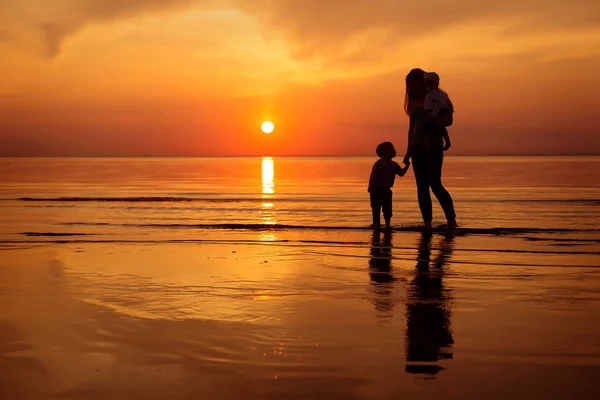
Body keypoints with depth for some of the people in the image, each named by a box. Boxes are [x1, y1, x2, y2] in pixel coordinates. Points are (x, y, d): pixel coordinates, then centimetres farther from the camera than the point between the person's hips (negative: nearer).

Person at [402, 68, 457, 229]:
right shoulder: (414, 102, 15)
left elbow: (448, 120, -11)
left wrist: (428, 118, -24)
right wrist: (408, 152, 17)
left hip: (433, 145, -5)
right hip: (417, 146, 5)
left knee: (435, 184, -13)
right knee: (422, 186, 1)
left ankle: (451, 220, -3)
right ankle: (427, 223, 4)